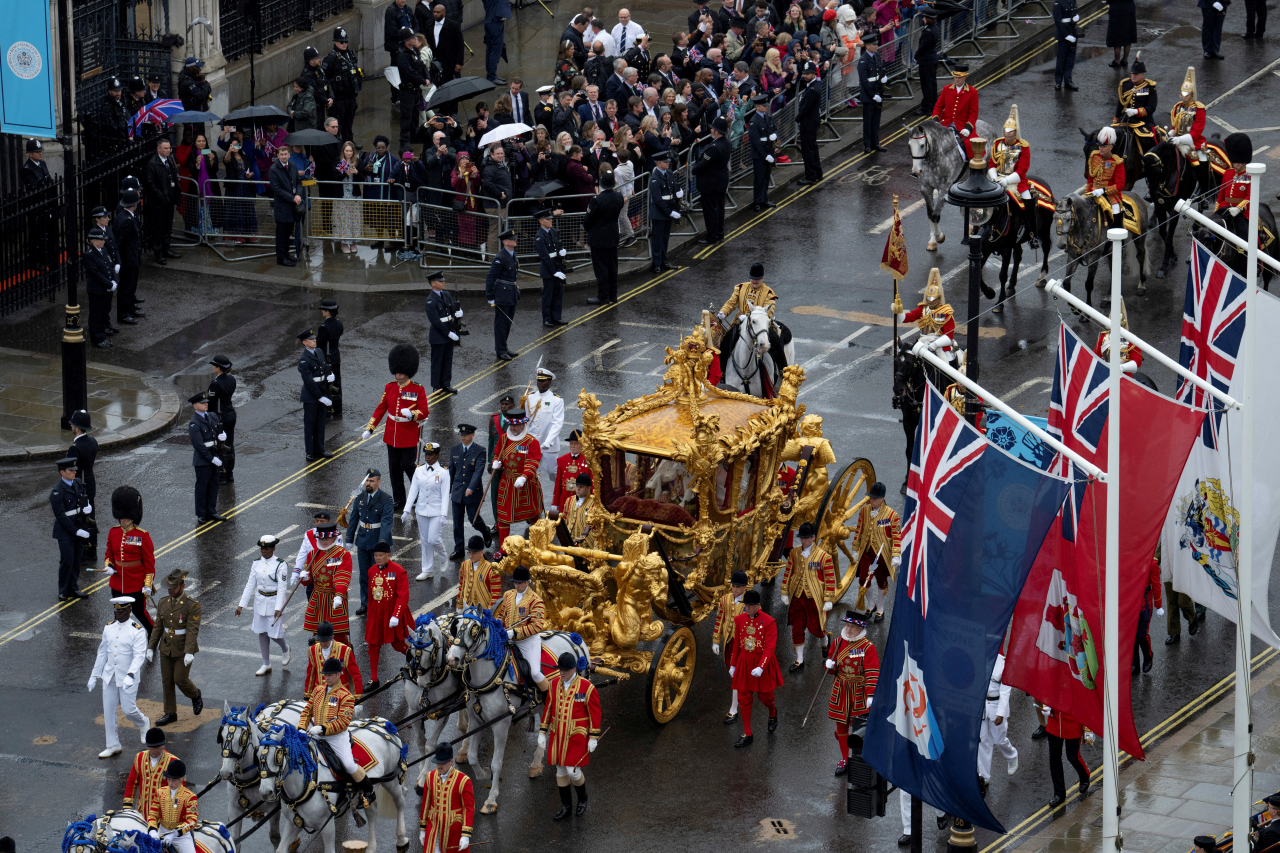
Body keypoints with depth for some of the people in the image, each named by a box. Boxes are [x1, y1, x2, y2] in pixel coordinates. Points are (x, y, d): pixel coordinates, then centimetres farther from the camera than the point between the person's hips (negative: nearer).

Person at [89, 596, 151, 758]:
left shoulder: (137, 631, -12)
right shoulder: (109, 628, 5)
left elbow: (139, 656, -20)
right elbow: (102, 653, 13)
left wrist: (130, 676, -34)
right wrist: (94, 676, 14)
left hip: (127, 679, -5)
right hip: (109, 677, 5)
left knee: (129, 710, -1)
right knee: (108, 712, 5)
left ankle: (143, 724, 34)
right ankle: (113, 746, 17)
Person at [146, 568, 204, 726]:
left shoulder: (192, 605, -17)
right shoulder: (163, 603, 0)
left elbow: (193, 630, -21)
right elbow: (158, 627, 5)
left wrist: (189, 653, -29)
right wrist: (151, 648, 3)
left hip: (183, 650, -5)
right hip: (166, 648, 5)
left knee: (180, 680, -1)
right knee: (167, 681, 8)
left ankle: (195, 695, 31)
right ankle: (170, 714, 18)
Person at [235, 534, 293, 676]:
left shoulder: (280, 565, -14)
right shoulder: (257, 563, 1)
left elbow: (282, 588, -17)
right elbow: (250, 585, 5)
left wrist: (278, 608, -25)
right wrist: (241, 605, 2)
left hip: (274, 602, -5)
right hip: (260, 601, 5)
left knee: (274, 634, -1)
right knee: (262, 633, 8)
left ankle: (286, 650, 33)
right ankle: (266, 665, 19)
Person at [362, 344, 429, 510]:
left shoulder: (418, 390, -9)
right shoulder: (390, 387, 3)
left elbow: (424, 412, -10)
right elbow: (381, 409, 8)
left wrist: (412, 414, -32)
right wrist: (369, 429, 3)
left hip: (409, 437, -5)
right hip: (392, 435, 5)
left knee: (407, 465, -2)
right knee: (394, 468, 8)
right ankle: (399, 501, 18)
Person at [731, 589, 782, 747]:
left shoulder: (769, 622, -16)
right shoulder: (739, 620, -2)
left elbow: (770, 647, -18)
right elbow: (737, 643, 9)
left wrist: (760, 668, -28)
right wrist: (733, 665, 14)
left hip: (763, 662, -3)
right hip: (744, 663, 3)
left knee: (765, 696, 10)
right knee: (744, 699, 3)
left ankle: (772, 712, 47)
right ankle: (747, 735, 10)